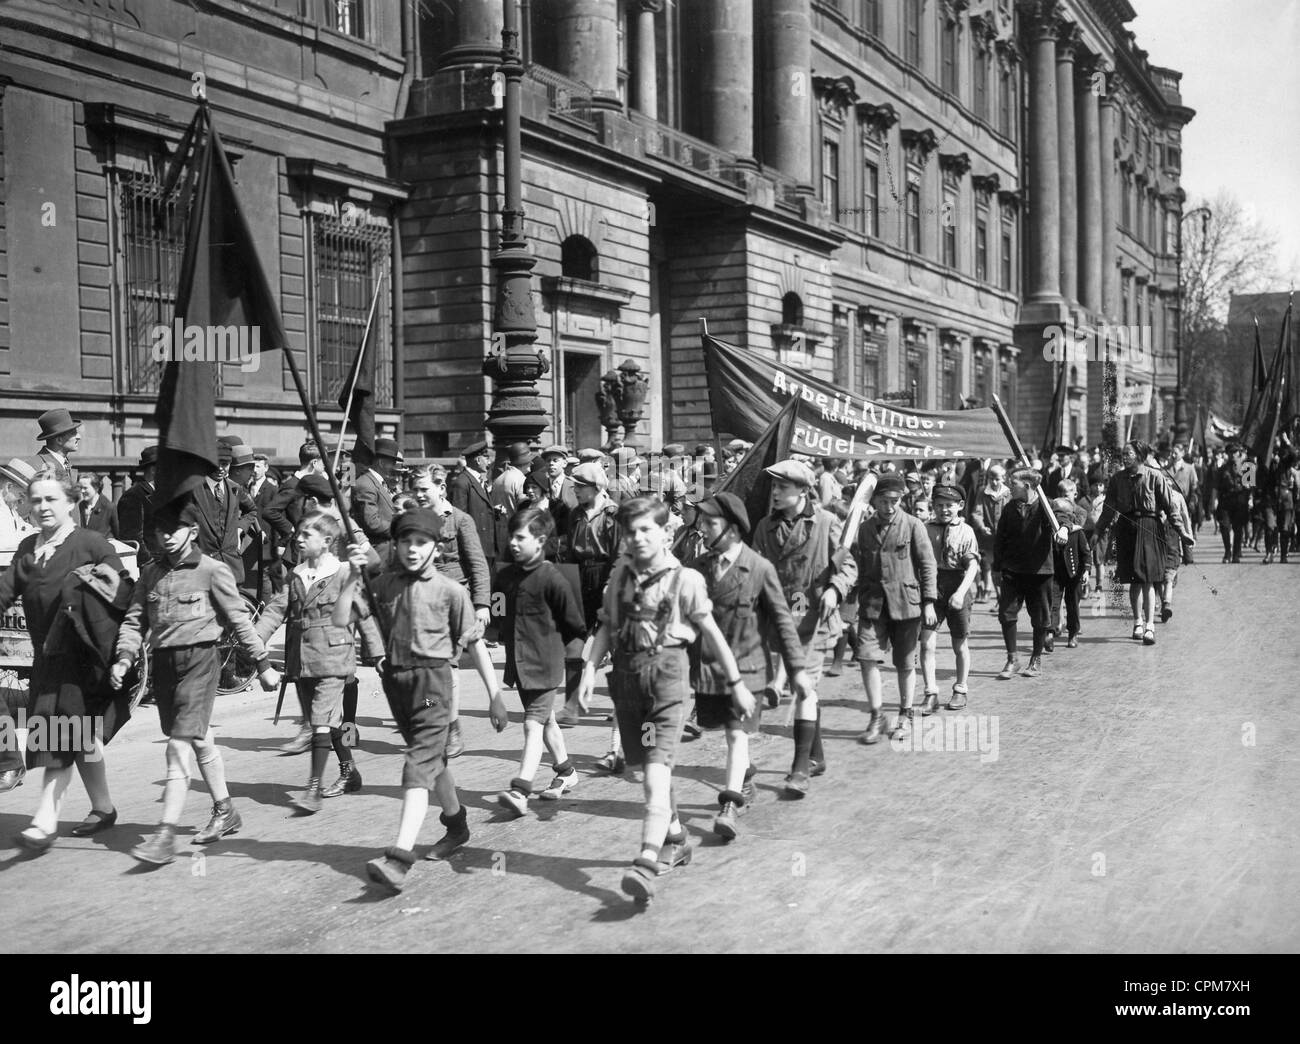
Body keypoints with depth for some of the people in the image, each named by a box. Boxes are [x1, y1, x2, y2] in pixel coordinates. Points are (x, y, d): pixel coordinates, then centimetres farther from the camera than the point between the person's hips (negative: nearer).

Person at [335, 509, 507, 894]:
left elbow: (475, 642, 0)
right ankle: (456, 826, 41)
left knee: (420, 765, -14)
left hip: (432, 678, -5)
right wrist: (353, 576, -12)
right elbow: (340, 619, -1)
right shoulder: (383, 584, 4)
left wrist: (494, 695, -1)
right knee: (433, 759, 20)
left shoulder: (450, 590, -5)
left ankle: (399, 857, -24)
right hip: (395, 678, 5)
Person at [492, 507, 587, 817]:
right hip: (518, 661, 7)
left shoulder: (552, 578, -15)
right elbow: (498, 608, 19)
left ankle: (520, 791, -18)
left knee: (534, 724, -12)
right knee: (546, 720, 20)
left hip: (543, 663, -7)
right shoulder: (506, 575, 4)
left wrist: (552, 644, 3)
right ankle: (566, 773, 36)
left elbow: (574, 623, -8)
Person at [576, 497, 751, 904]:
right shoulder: (620, 575, 10)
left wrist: (736, 682, 4)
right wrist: (590, 668, 1)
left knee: (657, 765, -17)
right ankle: (675, 838, 35)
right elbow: (606, 627, 13)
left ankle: (647, 862, -25)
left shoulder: (684, 579, -3)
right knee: (648, 764, 15)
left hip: (666, 668, -5)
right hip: (626, 671, 5)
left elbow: (711, 632, 1)